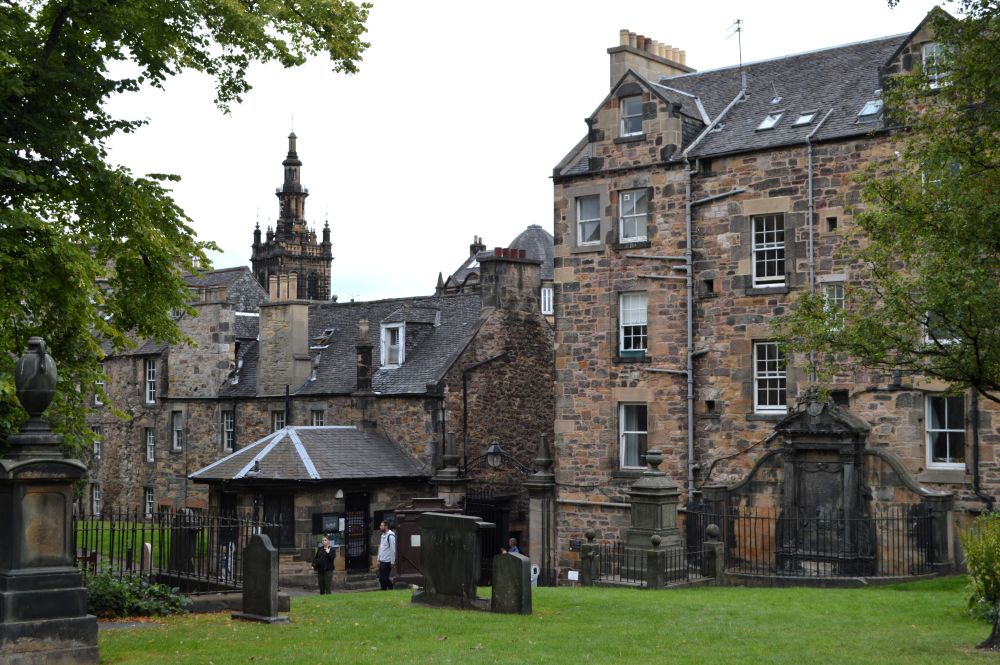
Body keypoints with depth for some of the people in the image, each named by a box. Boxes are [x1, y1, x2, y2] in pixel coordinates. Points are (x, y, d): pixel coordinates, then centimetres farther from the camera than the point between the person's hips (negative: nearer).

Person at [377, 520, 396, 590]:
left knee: (384, 579, -6)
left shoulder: (390, 536, -15)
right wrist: (379, 559, 16)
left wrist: (392, 562, -16)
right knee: (381, 579, 9)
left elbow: (393, 550, -16)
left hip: (387, 562, -9)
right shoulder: (383, 535, 14)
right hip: (382, 561, 9)